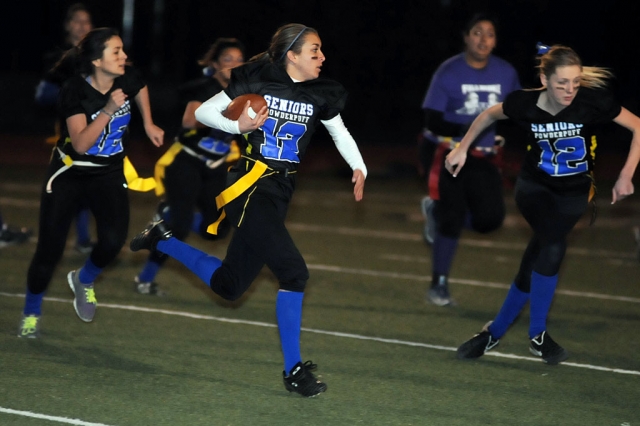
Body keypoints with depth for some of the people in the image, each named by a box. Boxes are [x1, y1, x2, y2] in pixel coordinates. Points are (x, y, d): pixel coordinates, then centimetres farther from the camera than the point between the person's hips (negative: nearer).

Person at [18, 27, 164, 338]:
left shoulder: (127, 79, -11)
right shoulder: (75, 91, -23)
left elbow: (140, 90, 17)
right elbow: (81, 143, -34)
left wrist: (149, 125, 13)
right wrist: (109, 110, -41)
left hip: (109, 174, 3)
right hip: (69, 174, -3)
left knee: (113, 239, -21)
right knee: (50, 250, -4)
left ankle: (83, 280, 11)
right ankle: (31, 314, 19)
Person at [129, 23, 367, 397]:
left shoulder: (321, 94, 4)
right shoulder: (257, 81, -8)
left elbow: (340, 133, 21)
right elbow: (203, 112, 1)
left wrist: (359, 170, 5)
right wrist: (238, 126, -17)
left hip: (280, 194, 7)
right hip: (250, 186, -7)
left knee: (228, 285, 10)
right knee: (294, 272, -18)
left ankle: (162, 240, 32)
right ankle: (294, 370, -7)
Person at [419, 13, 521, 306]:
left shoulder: (506, 73, 0)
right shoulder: (449, 73, -10)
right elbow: (432, 121, -14)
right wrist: (466, 130, -28)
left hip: (484, 158, 4)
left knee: (490, 219, -7)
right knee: (451, 220, -5)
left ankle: (437, 212, 22)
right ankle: (439, 284, 12)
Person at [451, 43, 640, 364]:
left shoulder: (592, 100, -22)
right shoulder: (526, 104, -17)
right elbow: (489, 115, 5)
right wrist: (462, 148, 6)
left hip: (573, 193, 1)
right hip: (535, 187, -1)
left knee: (535, 263, -1)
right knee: (553, 247, -25)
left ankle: (495, 332, 20)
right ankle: (537, 335, -9)